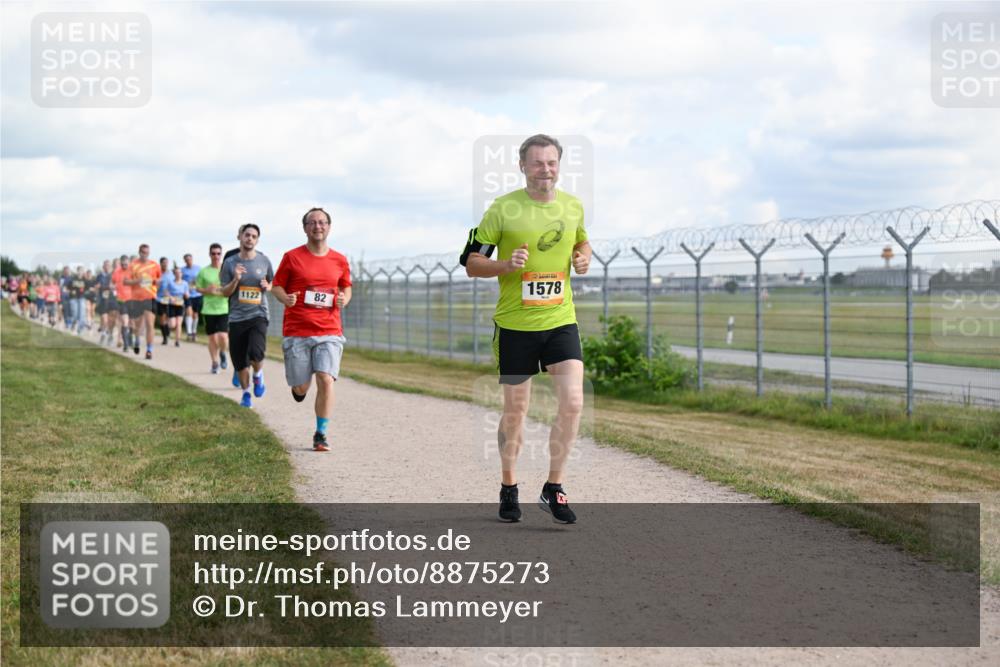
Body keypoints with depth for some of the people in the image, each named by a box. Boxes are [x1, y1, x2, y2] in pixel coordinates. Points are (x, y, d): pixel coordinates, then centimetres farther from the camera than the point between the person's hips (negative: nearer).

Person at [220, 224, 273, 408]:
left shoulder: (264, 260, 3)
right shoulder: (230, 263, 1)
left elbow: (273, 283, 19)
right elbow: (225, 292, 3)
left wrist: (267, 286, -4)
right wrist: (235, 280, -15)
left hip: (258, 315, -1)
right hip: (237, 317, 1)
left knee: (256, 353, -23)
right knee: (240, 361, 4)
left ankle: (258, 375, 10)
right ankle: (246, 393, 27)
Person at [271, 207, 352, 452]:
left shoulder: (339, 261, 7)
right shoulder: (292, 257, 1)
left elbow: (346, 288, 21)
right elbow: (276, 286, 7)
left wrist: (344, 299, -2)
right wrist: (285, 299, -14)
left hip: (329, 332, 1)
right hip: (296, 332, -1)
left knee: (326, 380, -15)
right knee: (301, 388, 4)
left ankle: (321, 434, -3)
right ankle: (299, 384, 44)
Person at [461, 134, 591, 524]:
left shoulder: (573, 206, 5)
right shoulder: (503, 209, -6)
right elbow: (471, 263, -2)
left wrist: (583, 258, 2)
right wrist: (506, 265, -21)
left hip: (561, 320, 3)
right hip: (514, 324, -2)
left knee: (573, 402, -11)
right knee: (515, 410, 6)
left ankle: (553, 489, 2)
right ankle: (508, 489, 26)